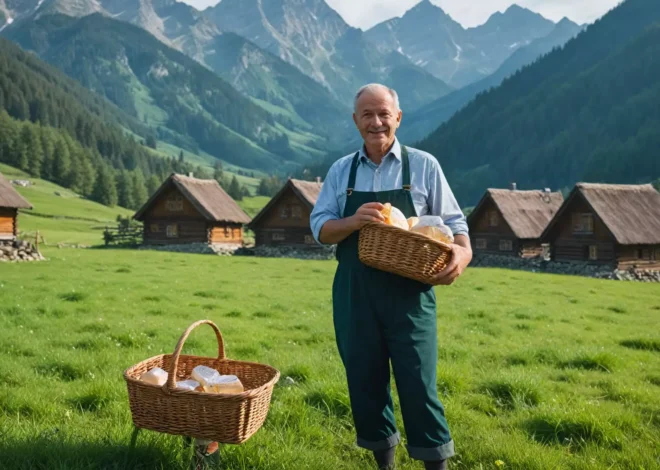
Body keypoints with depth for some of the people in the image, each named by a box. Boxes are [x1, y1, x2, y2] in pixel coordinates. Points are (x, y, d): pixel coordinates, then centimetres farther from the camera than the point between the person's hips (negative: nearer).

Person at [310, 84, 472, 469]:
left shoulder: (423, 165, 2)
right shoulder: (341, 171, 9)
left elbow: (453, 220, 2)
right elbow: (321, 228, 4)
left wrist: (463, 251, -19)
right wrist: (353, 222, -17)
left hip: (410, 292, -3)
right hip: (355, 294, 3)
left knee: (417, 381, -2)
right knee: (364, 380, 10)